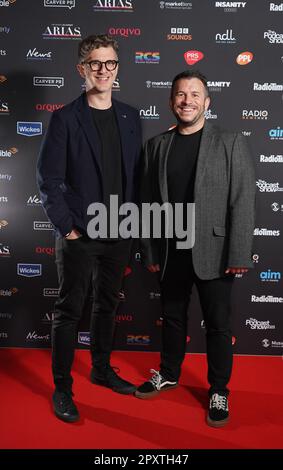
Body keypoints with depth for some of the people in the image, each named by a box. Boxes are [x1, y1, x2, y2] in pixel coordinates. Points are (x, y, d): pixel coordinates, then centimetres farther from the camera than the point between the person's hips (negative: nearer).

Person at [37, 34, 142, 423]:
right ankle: (62, 388, 21)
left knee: (107, 305, 17)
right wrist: (67, 227, -10)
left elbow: (136, 175, 9)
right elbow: (48, 179, -8)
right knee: (70, 311, 5)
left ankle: (102, 369, 37)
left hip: (118, 234, 5)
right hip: (79, 235, -4)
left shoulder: (130, 117, 7)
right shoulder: (65, 118, -7)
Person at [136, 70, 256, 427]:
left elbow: (243, 203, -8)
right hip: (171, 252, 3)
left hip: (213, 252, -3)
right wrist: (149, 251, 5)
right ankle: (169, 374, 40)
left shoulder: (231, 143, -4)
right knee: (172, 317, 18)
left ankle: (219, 390, 29)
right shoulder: (156, 146, 5)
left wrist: (239, 255, -12)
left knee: (218, 324, 9)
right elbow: (148, 202, 6)